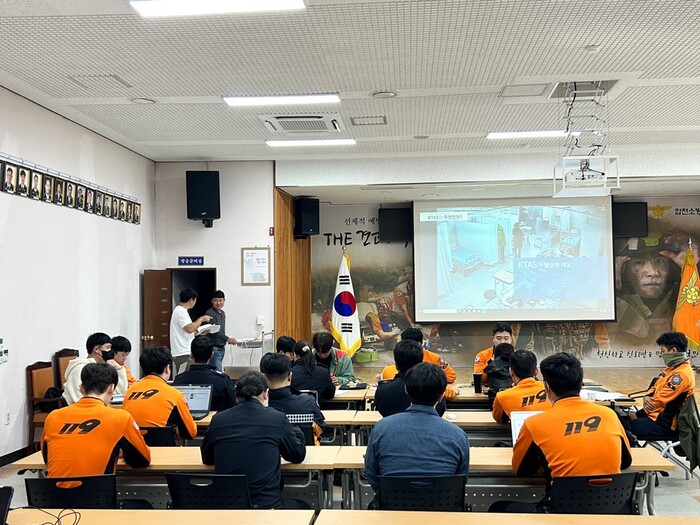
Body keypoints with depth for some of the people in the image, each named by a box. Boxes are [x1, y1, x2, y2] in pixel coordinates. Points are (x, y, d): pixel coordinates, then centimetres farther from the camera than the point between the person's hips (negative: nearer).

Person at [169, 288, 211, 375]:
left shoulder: (179, 310, 17)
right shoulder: (181, 311, -15)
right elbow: (190, 328, -26)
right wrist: (201, 319, -14)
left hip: (181, 352, 11)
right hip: (183, 354, -11)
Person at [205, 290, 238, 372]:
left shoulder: (222, 313, 15)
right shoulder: (210, 313, -14)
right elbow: (214, 331, -22)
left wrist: (228, 340, 12)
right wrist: (228, 339, -30)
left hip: (221, 347, 9)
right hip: (213, 347, -9)